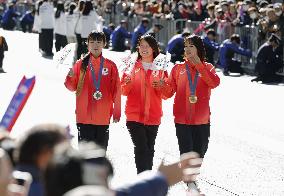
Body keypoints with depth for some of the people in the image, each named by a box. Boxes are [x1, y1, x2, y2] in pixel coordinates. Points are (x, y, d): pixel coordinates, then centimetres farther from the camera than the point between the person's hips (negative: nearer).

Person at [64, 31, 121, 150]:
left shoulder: (110, 66, 4)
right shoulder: (81, 64, 4)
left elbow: (116, 91, 5)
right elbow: (73, 87, 6)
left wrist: (117, 113, 3)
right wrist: (71, 77, -16)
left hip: (103, 117, 1)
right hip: (84, 116, 0)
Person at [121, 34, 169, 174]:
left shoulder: (160, 67, 7)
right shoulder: (132, 66, 6)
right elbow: (124, 91, 5)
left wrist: (161, 86, -15)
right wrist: (127, 84, -17)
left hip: (153, 115, 2)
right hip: (135, 115, -2)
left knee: (149, 149, 7)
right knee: (141, 148, -13)